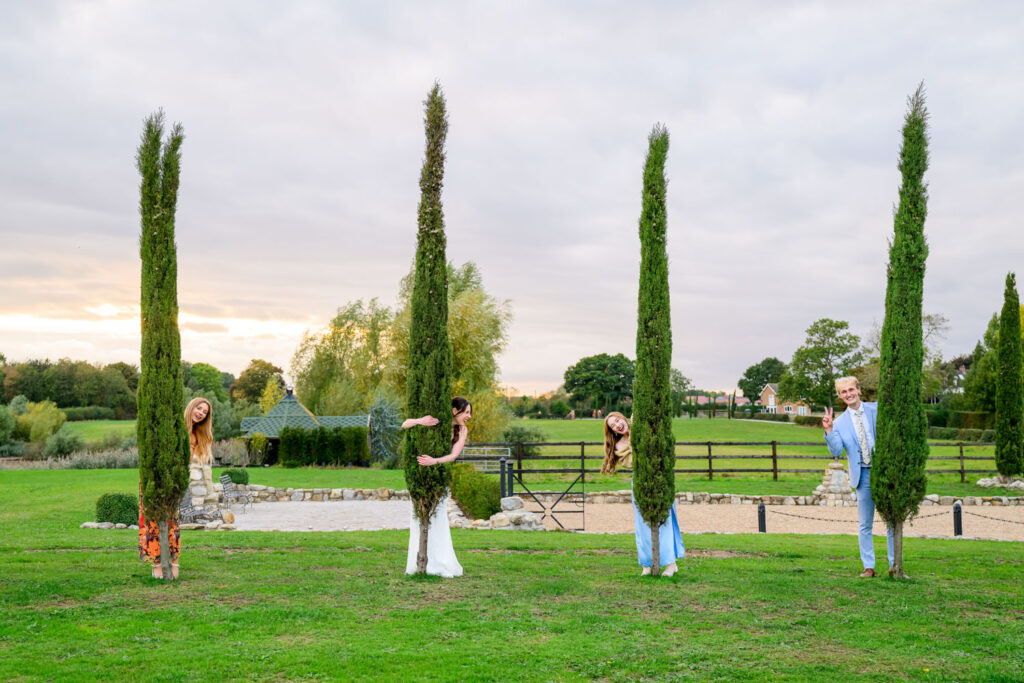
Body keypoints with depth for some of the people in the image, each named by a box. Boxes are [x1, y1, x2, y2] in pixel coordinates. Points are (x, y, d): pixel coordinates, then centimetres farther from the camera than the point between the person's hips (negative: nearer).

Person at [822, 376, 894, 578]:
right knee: (865, 525, 5)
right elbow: (836, 452, -4)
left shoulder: (877, 409, 4)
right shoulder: (840, 422, 5)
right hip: (863, 476, 1)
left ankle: (895, 565, 11)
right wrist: (829, 431, -17)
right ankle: (869, 567, 13)